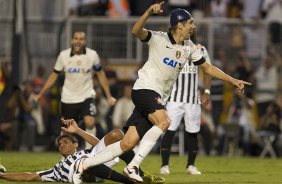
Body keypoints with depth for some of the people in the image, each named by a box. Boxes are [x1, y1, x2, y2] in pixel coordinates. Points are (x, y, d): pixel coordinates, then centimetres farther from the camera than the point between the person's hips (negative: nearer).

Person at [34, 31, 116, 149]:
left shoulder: (92, 55, -7)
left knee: (90, 122, -24)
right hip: (68, 98, 1)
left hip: (87, 96, -1)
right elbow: (54, 75, 4)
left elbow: (100, 74, 5)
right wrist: (40, 94, 2)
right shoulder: (63, 55, -6)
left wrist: (109, 96, 4)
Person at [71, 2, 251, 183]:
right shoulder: (158, 38, -9)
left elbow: (208, 67, 20)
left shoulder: (189, 48, 10)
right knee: (163, 121, -32)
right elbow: (137, 31, -26)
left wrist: (233, 80, 15)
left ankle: (85, 164, 7)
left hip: (159, 99, 6)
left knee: (128, 144, -2)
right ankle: (134, 166, -28)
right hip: (145, 88, -6)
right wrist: (149, 12, -42)